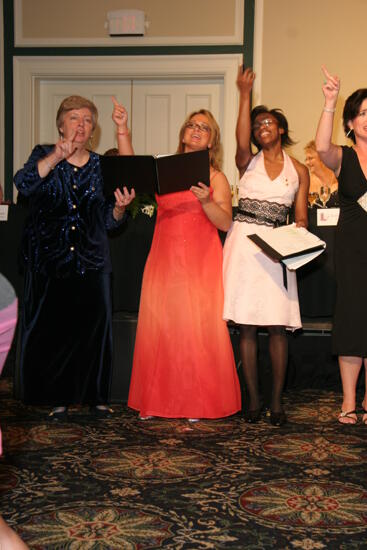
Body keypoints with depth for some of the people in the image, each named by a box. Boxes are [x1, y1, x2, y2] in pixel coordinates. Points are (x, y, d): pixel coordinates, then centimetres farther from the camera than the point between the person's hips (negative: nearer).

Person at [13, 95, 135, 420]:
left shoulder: (101, 166, 10)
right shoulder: (44, 156, 5)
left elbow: (109, 221, 8)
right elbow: (23, 184, -17)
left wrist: (119, 207, -13)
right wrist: (56, 157, -29)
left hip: (91, 261, 2)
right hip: (49, 259, -1)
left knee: (94, 326, 0)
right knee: (51, 328, -1)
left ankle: (96, 395, 13)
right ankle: (59, 398, 12)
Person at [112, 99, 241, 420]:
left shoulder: (216, 177, 6)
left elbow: (226, 223, -3)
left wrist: (206, 201, -20)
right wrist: (122, 129, 1)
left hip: (201, 262, -2)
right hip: (164, 260, 3)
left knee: (198, 329, -4)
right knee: (159, 327, 1)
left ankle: (197, 403, 5)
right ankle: (157, 400, 11)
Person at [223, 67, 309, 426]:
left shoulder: (298, 170, 11)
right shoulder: (248, 162, 8)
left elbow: (300, 218, 9)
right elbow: (241, 140, -16)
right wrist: (245, 95, -20)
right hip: (243, 244, 0)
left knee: (277, 326, -3)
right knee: (247, 325, 0)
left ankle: (276, 401, 7)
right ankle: (253, 400, 9)